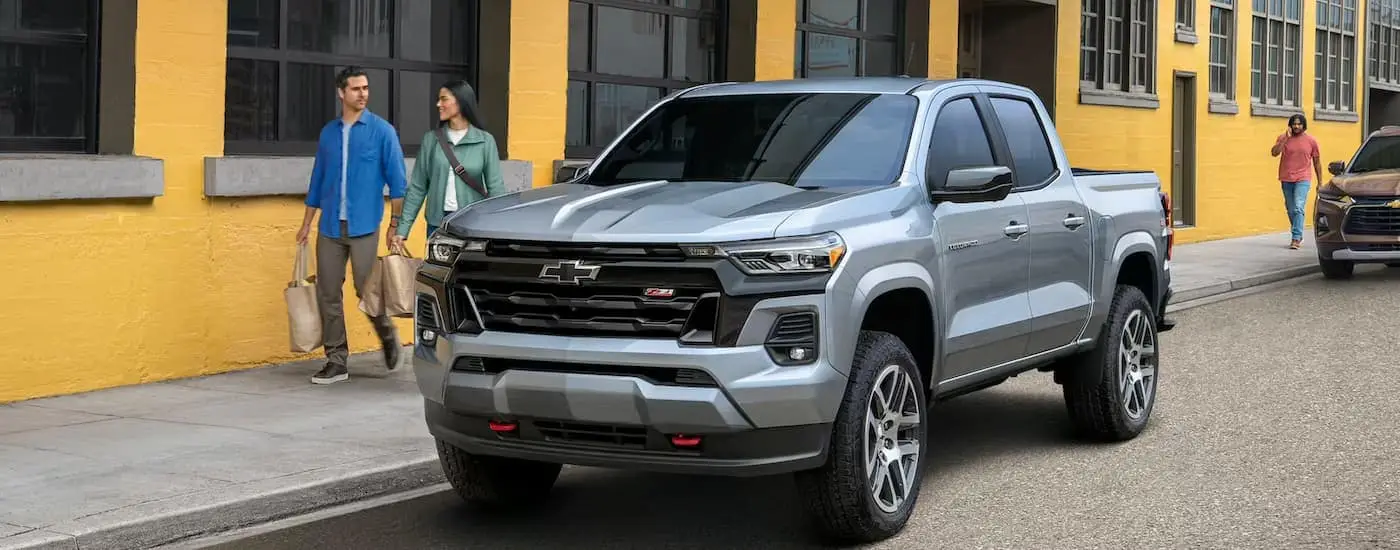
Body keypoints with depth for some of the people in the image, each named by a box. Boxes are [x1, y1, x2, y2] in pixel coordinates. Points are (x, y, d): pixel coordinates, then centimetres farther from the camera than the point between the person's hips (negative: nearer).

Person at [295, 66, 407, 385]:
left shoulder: (382, 131, -1)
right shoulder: (328, 133, 11)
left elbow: (396, 179, -3)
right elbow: (317, 181, 17)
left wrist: (396, 223, -9)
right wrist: (306, 224, 16)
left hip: (364, 226, -4)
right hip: (330, 227, 4)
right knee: (327, 294, 2)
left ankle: (388, 337, 25)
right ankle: (336, 362, 11)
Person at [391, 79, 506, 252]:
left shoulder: (485, 141, 1)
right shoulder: (431, 139, 5)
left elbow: (496, 187, -1)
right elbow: (417, 187, 6)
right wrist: (403, 228, 0)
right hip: (437, 223, 2)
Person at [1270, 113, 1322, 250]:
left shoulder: (1311, 141, 1)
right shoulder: (1283, 138, 1)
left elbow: (1317, 162, 7)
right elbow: (1274, 153, -14)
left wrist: (1320, 183, 6)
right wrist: (1286, 138, -19)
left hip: (1302, 180, -3)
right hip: (1286, 179, 3)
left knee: (1298, 208, -17)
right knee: (1291, 210, 11)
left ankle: (1296, 238, -20)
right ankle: (1298, 236, 28)